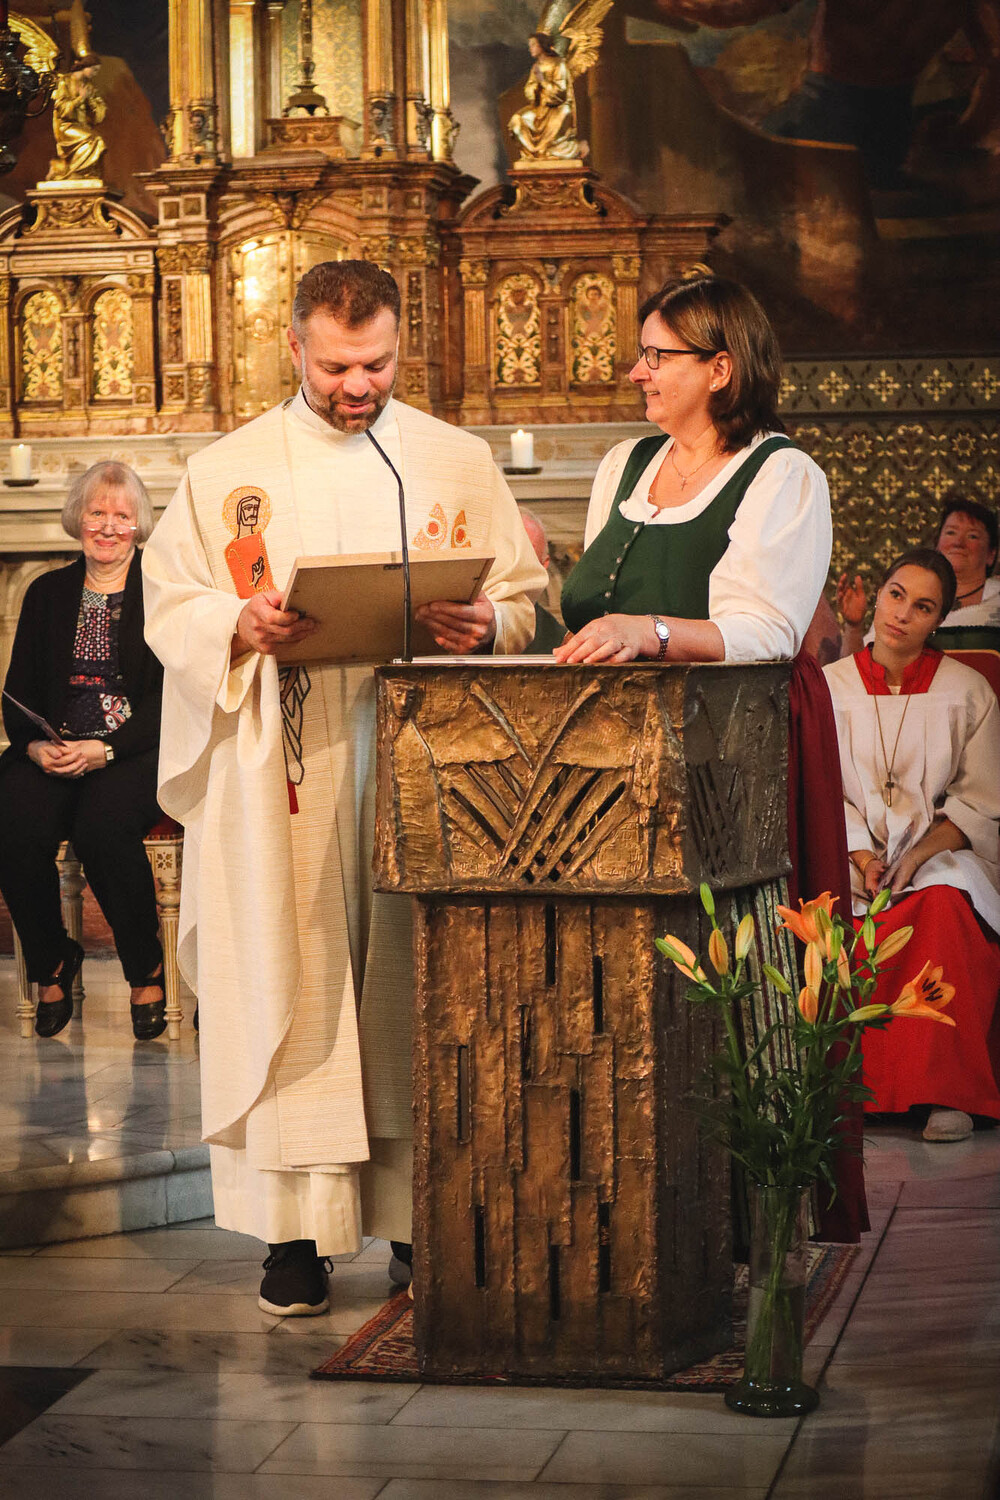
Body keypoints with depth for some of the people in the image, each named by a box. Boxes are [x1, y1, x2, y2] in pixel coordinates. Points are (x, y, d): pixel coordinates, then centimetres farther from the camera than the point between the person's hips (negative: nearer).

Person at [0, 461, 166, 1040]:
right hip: (55, 750, 3)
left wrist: (106, 748, -19)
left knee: (104, 823, -34)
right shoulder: (48, 593, 17)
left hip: (136, 749, -3)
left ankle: (147, 971, -11)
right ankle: (52, 964, -3)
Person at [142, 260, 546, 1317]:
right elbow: (169, 606, 6)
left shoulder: (459, 463, 10)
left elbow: (525, 595, 10)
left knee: (417, 982, 0)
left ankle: (424, 1212, 7)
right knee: (292, 983, -4)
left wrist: (488, 623, -12)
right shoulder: (228, 470, 8)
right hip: (284, 775, -1)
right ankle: (298, 1229, -1)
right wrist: (240, 624, -14)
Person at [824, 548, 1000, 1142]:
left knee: (946, 907, -37)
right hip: (855, 853, 1)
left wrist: (917, 857, -13)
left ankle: (948, 1091, -34)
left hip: (944, 853, -1)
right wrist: (862, 855, -12)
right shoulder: (831, 686, 9)